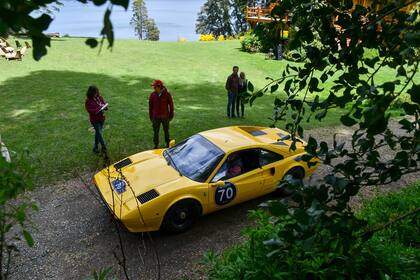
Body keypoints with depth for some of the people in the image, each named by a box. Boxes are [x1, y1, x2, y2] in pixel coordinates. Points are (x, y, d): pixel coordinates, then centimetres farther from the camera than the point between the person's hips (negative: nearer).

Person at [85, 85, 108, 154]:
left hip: (101, 118, 5)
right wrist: (98, 110, -30)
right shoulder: (88, 101, -13)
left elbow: (104, 104, 11)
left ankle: (96, 147, 29)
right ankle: (104, 147, 5)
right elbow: (89, 110, -18)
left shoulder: (100, 98, 2)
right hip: (94, 120, -5)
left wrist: (105, 107, -14)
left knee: (98, 133, 15)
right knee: (99, 133, -6)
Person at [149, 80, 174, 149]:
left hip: (165, 116, -1)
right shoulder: (152, 95, -4)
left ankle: (168, 143, 33)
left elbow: (171, 105, -2)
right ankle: (156, 145, 17)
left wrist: (171, 115, 0)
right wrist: (151, 116, 5)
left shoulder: (167, 94, -10)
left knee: (166, 130, 14)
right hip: (156, 116, 1)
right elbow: (150, 106, 4)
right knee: (155, 131, 3)